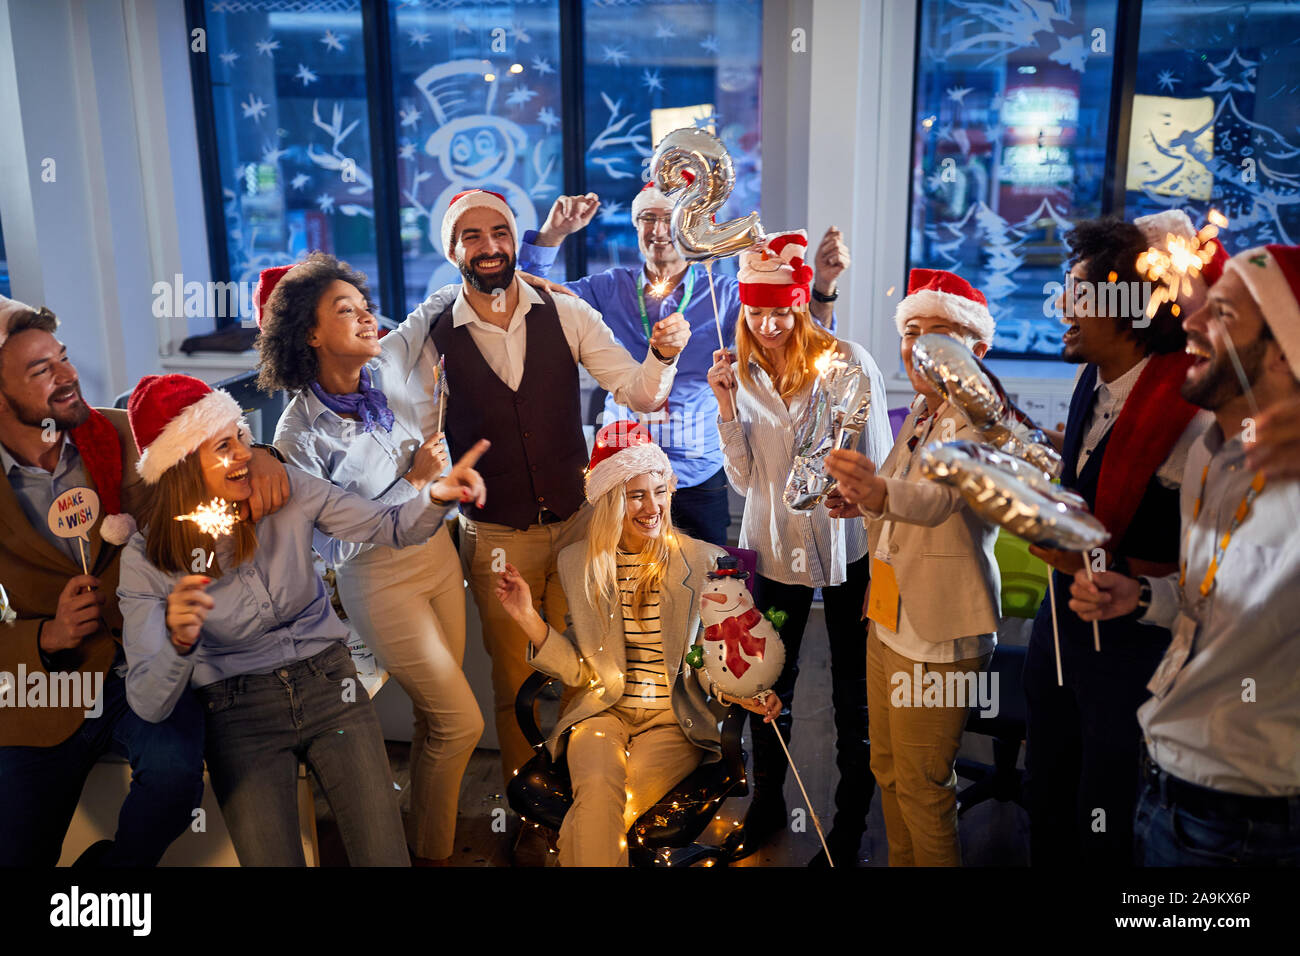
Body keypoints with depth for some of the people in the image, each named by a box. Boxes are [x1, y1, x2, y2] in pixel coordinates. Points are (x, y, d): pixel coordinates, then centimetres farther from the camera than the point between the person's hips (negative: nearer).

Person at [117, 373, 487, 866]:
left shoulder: (284, 487, -8)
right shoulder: (147, 559, -12)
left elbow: (390, 527, -4)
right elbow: (148, 705, -17)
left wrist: (436, 496, -26)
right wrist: (179, 644, -39)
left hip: (327, 682, 1)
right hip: (238, 711, -1)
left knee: (386, 856, -6)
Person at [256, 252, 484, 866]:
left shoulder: (389, 366, -7)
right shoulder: (299, 436, -19)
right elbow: (334, 545, -16)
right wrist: (414, 481, -21)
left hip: (437, 556, 6)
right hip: (380, 582, -5)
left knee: (437, 719, 15)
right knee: (460, 723, -1)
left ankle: (428, 828, 36)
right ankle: (430, 851, 23)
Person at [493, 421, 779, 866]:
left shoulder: (705, 562, -3)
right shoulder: (578, 562, 4)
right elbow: (580, 671, 4)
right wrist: (530, 620, -9)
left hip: (675, 719, -1)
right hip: (604, 711, 2)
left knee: (593, 814, -26)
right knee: (598, 788, -31)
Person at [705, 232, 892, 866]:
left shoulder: (848, 361, -9)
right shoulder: (742, 374, 2)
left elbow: (878, 464, -4)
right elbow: (745, 480, 1)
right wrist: (727, 406, -10)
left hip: (846, 546, -3)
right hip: (775, 546, 3)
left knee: (854, 695, 8)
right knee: (768, 683, 16)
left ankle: (850, 825, 29)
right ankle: (766, 805, 39)